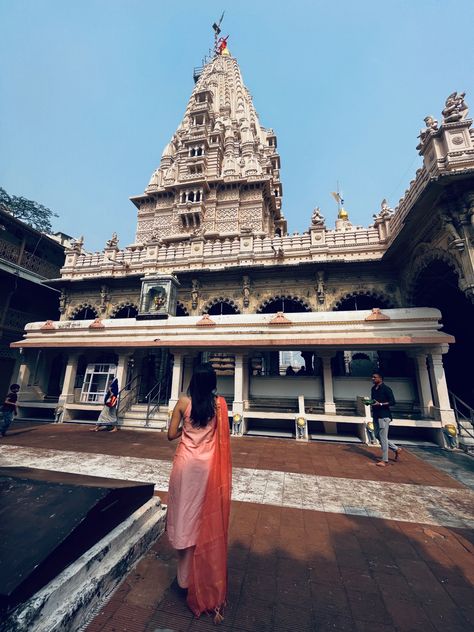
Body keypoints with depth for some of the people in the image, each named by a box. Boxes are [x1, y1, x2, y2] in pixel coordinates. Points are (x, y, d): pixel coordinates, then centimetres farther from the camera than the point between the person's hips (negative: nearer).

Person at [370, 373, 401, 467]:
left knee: (383, 438, -3)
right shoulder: (373, 389, 12)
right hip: (376, 415, 8)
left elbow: (392, 402, -13)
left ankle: (385, 460, 7)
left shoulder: (386, 388, -9)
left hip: (384, 415, -8)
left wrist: (380, 404, -22)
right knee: (378, 436, 14)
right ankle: (396, 449, 31)